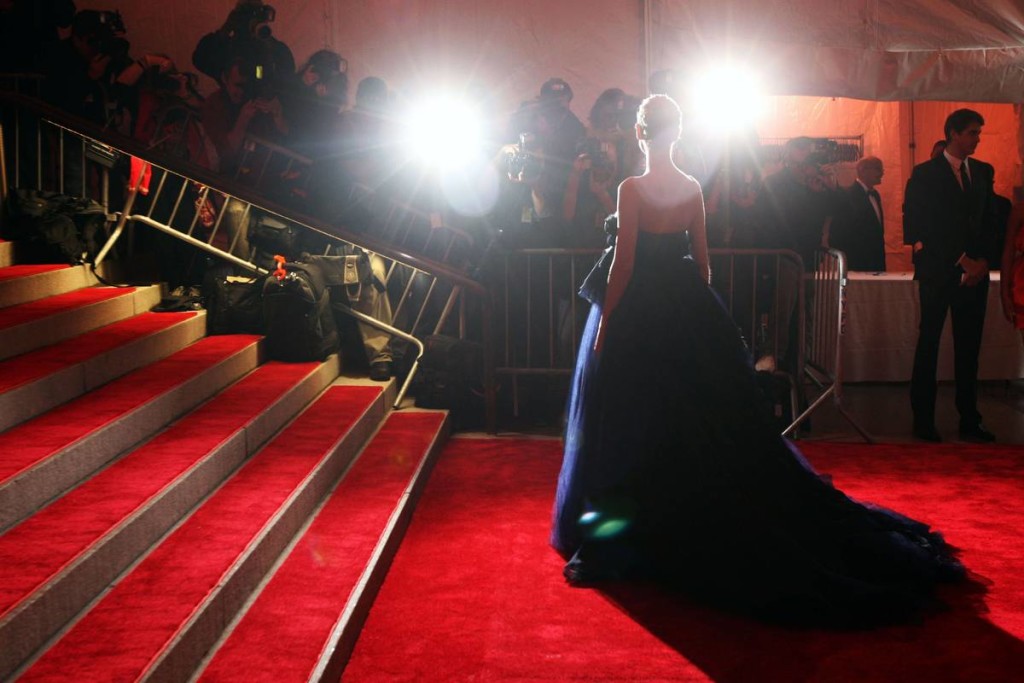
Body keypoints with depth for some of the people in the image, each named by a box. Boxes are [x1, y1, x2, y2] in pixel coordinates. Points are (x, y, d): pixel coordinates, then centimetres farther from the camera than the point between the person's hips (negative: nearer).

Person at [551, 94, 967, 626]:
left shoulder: (632, 189, -13)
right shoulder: (692, 188, 3)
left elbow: (623, 262, -15)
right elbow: (701, 257, 8)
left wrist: (603, 323, -10)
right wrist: (695, 306, 17)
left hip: (637, 312, -5)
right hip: (687, 309, 5)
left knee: (633, 425, 4)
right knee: (700, 420, 14)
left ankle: (630, 533, 11)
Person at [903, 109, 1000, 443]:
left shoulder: (983, 172, 14)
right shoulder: (925, 174, -1)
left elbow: (990, 221, 14)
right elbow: (917, 227, -6)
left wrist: (982, 260, -2)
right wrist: (960, 261, -10)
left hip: (975, 273, 4)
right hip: (938, 273, -4)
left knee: (969, 347, 6)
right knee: (928, 344, 0)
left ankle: (969, 420, 11)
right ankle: (923, 420, 5)